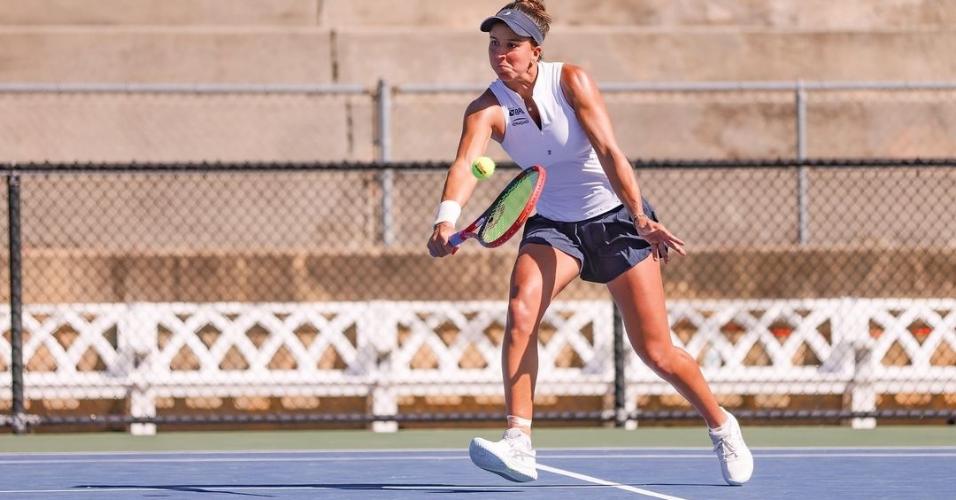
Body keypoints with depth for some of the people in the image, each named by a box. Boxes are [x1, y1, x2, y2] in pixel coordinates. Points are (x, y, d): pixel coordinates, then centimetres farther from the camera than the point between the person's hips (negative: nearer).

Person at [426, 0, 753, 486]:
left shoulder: (570, 81, -16)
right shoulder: (487, 110, -14)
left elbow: (608, 151, -21)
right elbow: (465, 165, -31)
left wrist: (641, 218, -31)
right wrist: (447, 218, -51)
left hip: (615, 215, -2)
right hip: (552, 223, 2)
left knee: (656, 352, -2)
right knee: (521, 309, -27)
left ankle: (721, 425, 23)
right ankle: (518, 442, -27)